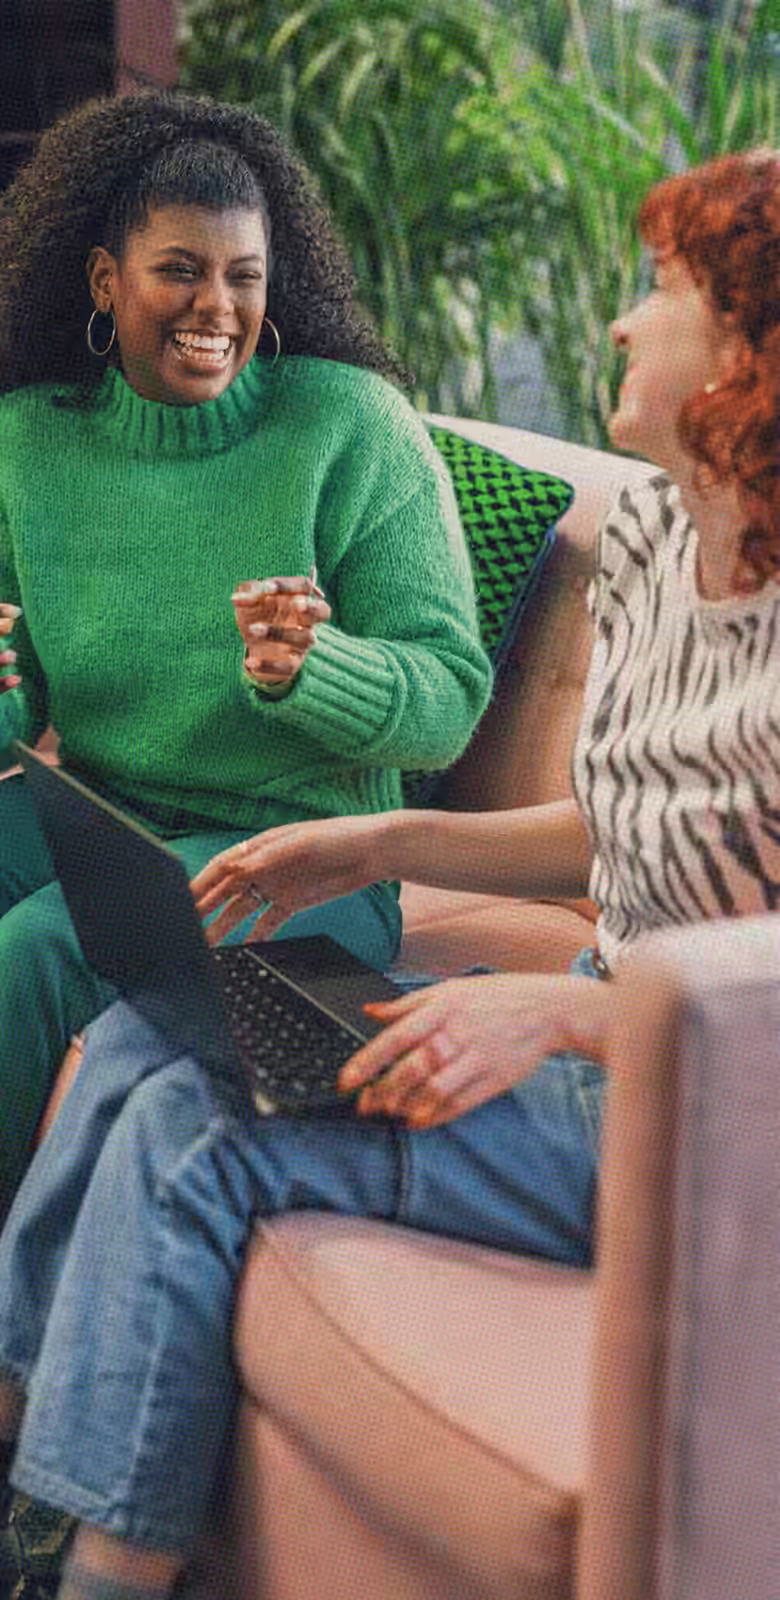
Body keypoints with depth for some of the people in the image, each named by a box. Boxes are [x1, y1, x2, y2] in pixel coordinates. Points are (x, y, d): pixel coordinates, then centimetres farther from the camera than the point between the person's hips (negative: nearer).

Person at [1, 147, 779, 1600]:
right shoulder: (648, 532, 5)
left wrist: (558, 1009, -28)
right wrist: (383, 844, 9)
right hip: (606, 1029, 9)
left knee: (193, 1132, -16)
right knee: (140, 1037, 3)